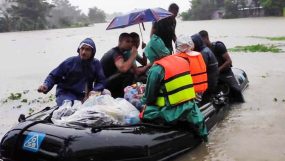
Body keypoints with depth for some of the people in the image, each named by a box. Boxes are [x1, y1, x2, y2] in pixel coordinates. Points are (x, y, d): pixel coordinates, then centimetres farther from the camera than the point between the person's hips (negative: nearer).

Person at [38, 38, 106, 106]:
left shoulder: (96, 64, 2)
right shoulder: (69, 62, -6)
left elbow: (101, 81, 4)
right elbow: (54, 76, -2)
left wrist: (95, 90, -18)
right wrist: (46, 86, -22)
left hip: (85, 96, 3)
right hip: (66, 93, -3)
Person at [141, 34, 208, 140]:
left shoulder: (156, 69, -14)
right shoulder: (182, 60, 6)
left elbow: (149, 98, -7)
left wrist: (142, 102, 14)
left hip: (172, 112, -6)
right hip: (189, 107, 6)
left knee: (144, 112, 2)